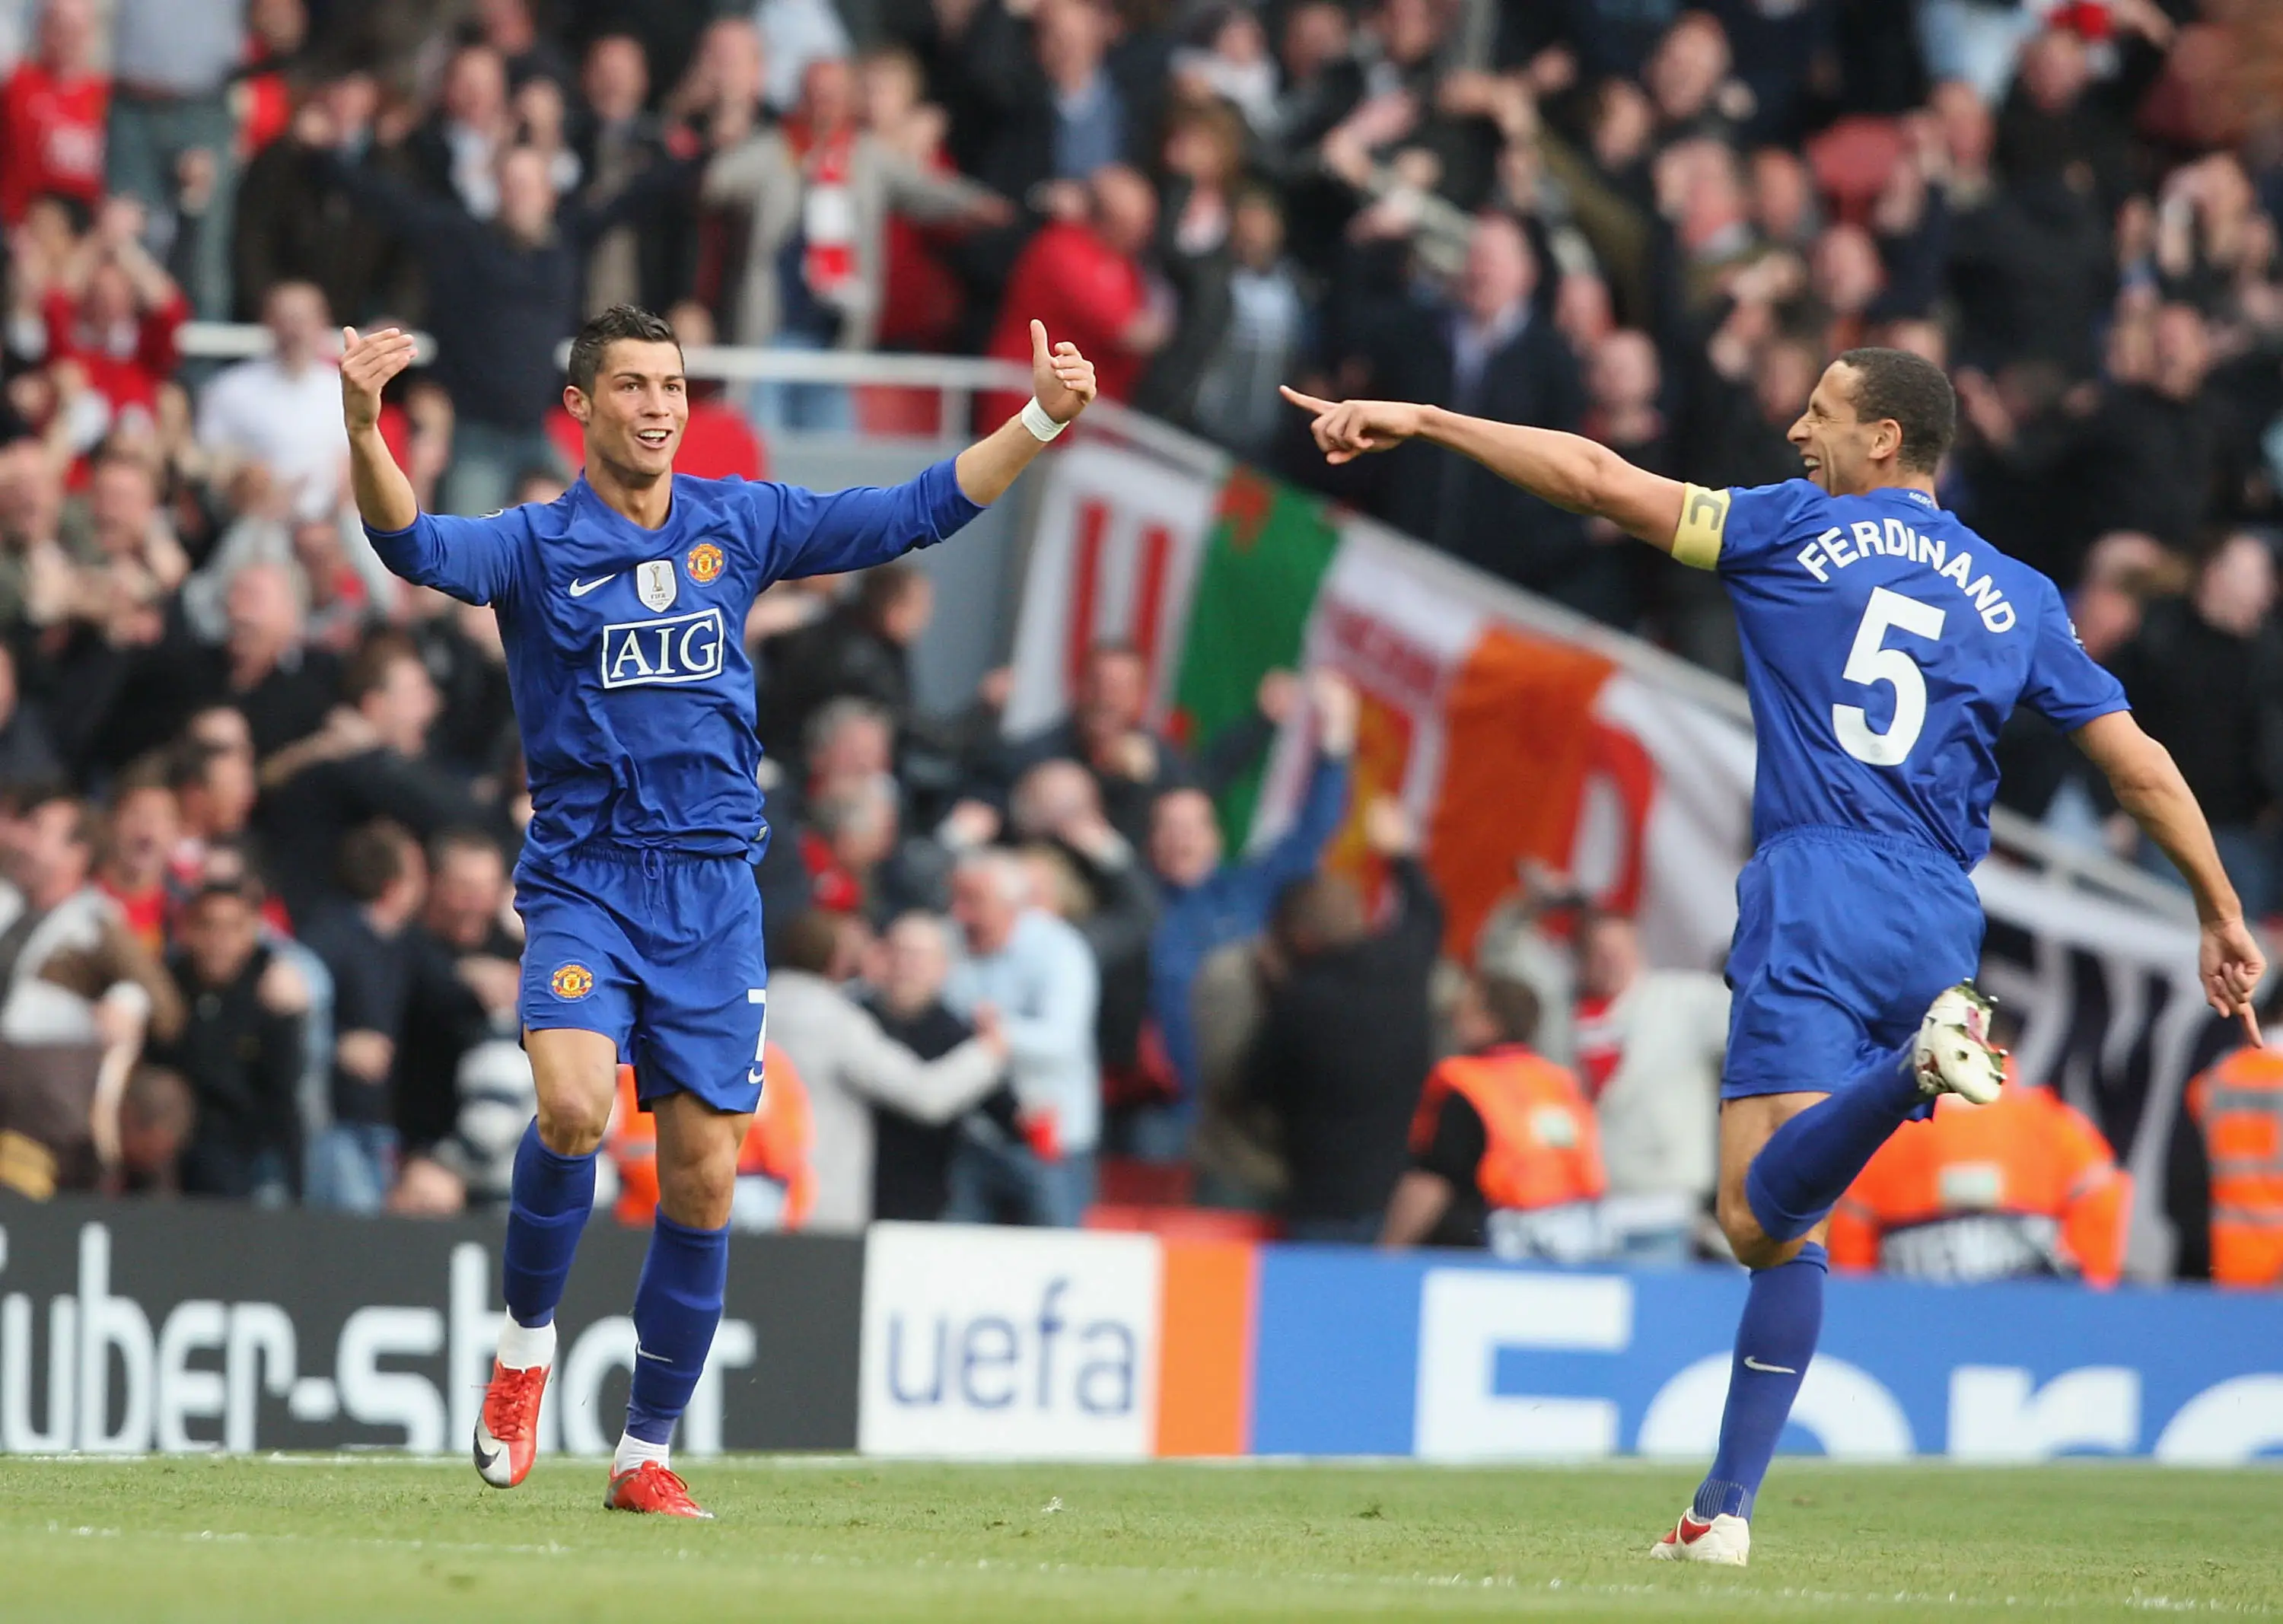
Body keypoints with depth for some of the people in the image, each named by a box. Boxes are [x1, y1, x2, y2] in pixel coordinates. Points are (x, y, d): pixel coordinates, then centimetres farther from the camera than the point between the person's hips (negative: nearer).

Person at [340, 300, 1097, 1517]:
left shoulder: (738, 524, 8)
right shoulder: (536, 544, -3)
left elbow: (917, 512, 12)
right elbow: (415, 545, -22)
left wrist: (1040, 420, 3)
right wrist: (363, 426, -40)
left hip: (714, 892, 3)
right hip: (584, 880, -3)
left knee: (703, 1179, 2)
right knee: (574, 1108, -27)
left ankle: (646, 1453, 15)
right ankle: (526, 1342, -2)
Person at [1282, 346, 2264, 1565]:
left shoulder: (1798, 530, 6)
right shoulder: (2016, 597, 15)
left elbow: (1597, 480, 5)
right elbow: (2139, 765, 12)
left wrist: (1418, 421, 14)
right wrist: (2222, 915, 21)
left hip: (1813, 886, -5)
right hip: (1938, 918, 5)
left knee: (1768, 1219, -18)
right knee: (1777, 1221, 12)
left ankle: (1919, 1063, -44)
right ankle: (1726, 1508, 8)